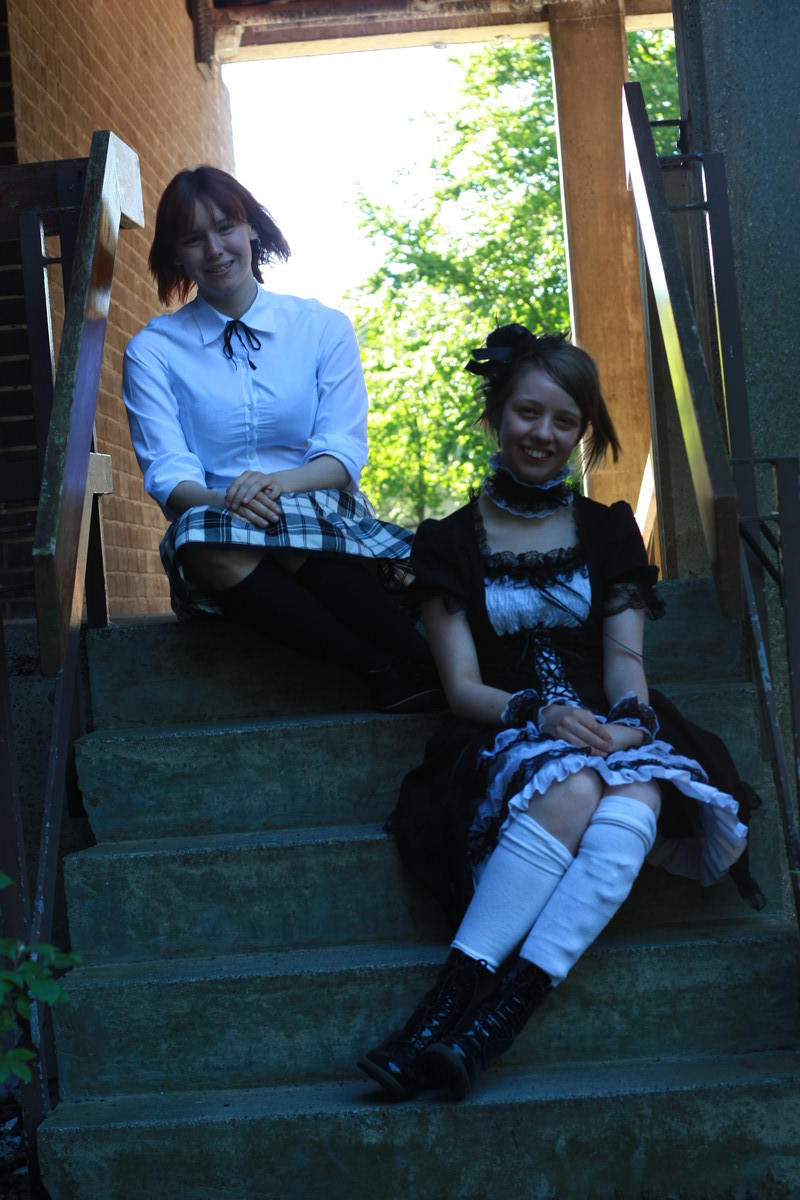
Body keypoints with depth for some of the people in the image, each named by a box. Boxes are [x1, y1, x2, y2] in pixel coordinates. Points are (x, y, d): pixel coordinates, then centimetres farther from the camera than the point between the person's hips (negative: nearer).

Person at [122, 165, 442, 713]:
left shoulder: (324, 328, 10)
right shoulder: (153, 350, 9)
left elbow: (345, 451, 0)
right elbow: (166, 471, -3)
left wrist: (279, 483, -22)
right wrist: (219, 500, -27)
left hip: (324, 518, 0)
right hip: (213, 528, 1)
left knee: (289, 524, -36)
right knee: (206, 537, -36)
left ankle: (429, 665, -37)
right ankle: (390, 670, -39)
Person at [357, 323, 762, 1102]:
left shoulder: (608, 532, 17)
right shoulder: (450, 542, 11)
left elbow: (624, 656, 6)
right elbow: (462, 685, 1)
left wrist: (630, 715, -18)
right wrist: (537, 714, -20)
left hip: (608, 735, 2)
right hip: (508, 744, -1)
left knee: (637, 798, -35)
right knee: (572, 786, -37)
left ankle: (482, 1029, -44)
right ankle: (448, 1025, -41)